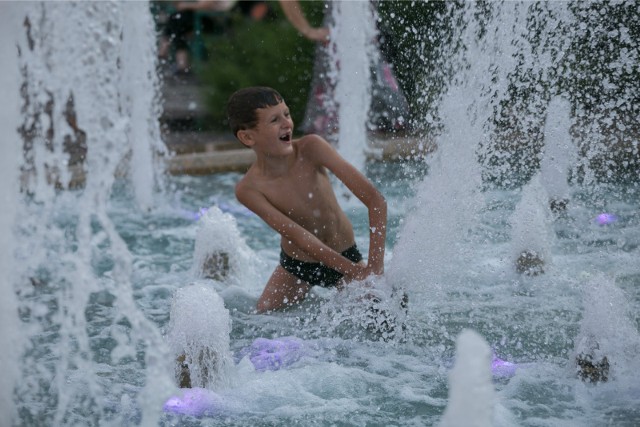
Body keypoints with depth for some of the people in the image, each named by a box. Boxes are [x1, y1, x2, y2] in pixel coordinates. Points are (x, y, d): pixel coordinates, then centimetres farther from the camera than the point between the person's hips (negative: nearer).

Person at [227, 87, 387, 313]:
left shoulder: (310, 148, -23)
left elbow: (376, 200, -25)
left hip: (345, 255, 0)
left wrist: (375, 267, -32)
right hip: (295, 267, 1)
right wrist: (355, 272, -35)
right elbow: (300, 237, -27)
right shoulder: (249, 189, -22)